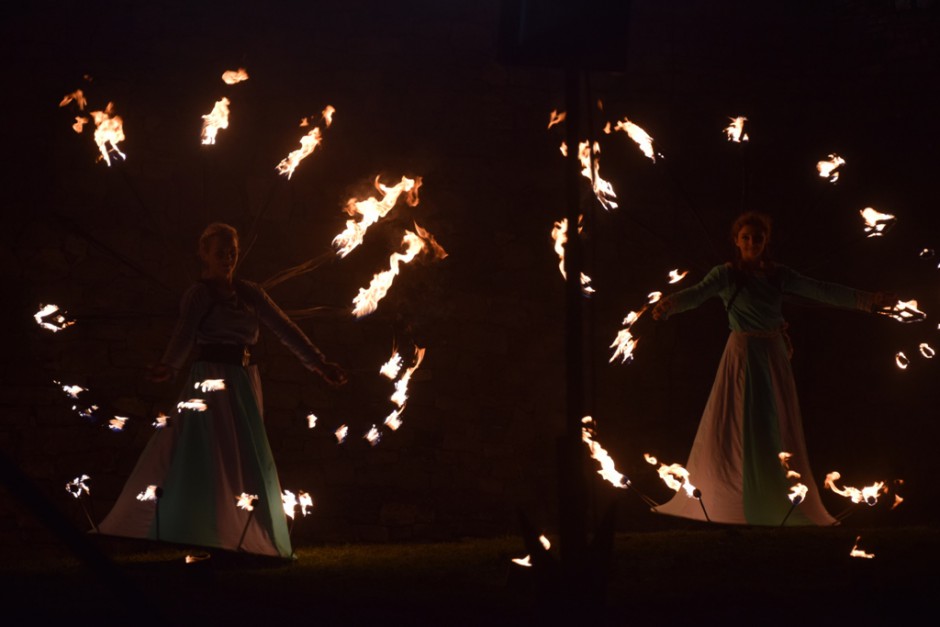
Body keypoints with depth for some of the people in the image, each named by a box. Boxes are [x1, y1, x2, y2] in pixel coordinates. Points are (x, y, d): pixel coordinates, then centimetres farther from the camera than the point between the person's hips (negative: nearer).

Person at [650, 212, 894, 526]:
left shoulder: (778, 274, 5)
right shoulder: (727, 274, -8)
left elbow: (820, 291, 1)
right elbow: (697, 293, -24)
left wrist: (866, 299, -6)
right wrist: (669, 304, -46)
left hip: (774, 356, 4)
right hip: (742, 356, -4)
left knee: (778, 431, 8)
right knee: (731, 430, -7)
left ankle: (780, 506, 19)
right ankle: (714, 503, 1)